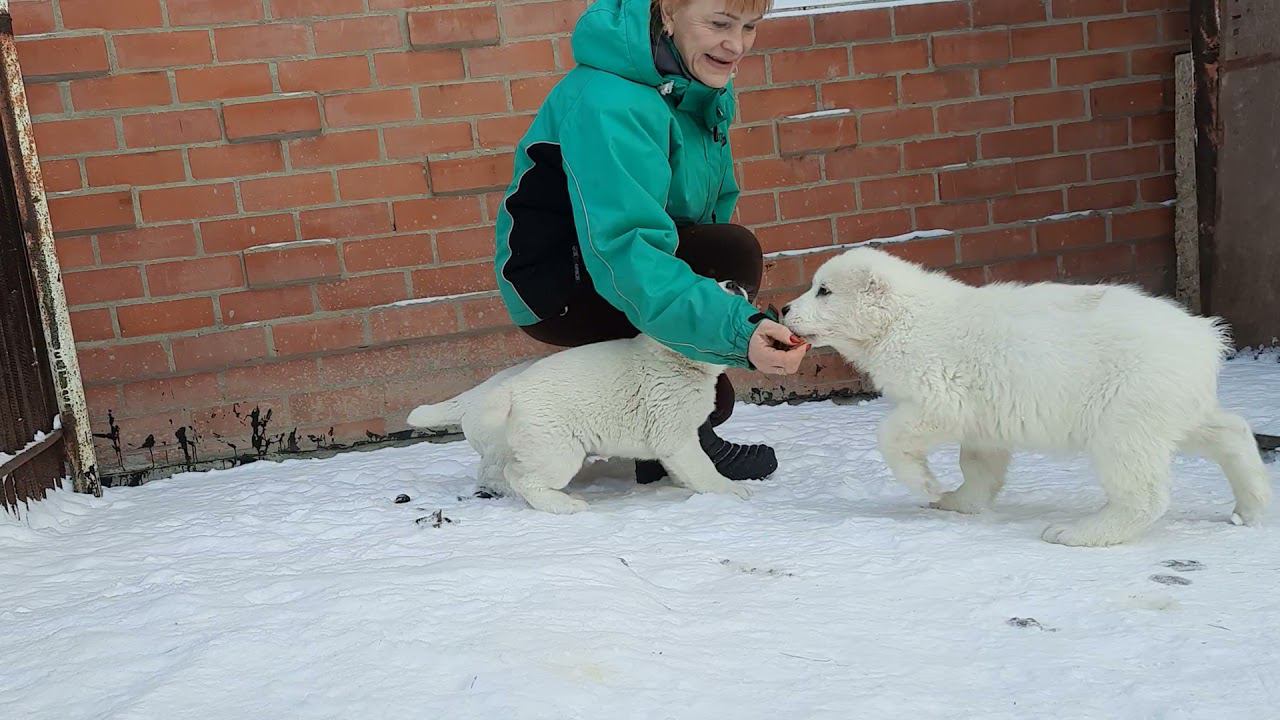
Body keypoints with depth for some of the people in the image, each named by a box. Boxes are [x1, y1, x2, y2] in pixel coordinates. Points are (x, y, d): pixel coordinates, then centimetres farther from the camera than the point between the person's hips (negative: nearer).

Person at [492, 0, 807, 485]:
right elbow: (626, 253, -42)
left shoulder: (705, 84, 0)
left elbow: (716, 202, 7)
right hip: (558, 286, -9)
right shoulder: (611, 105, -30)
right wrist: (737, 332, -53)